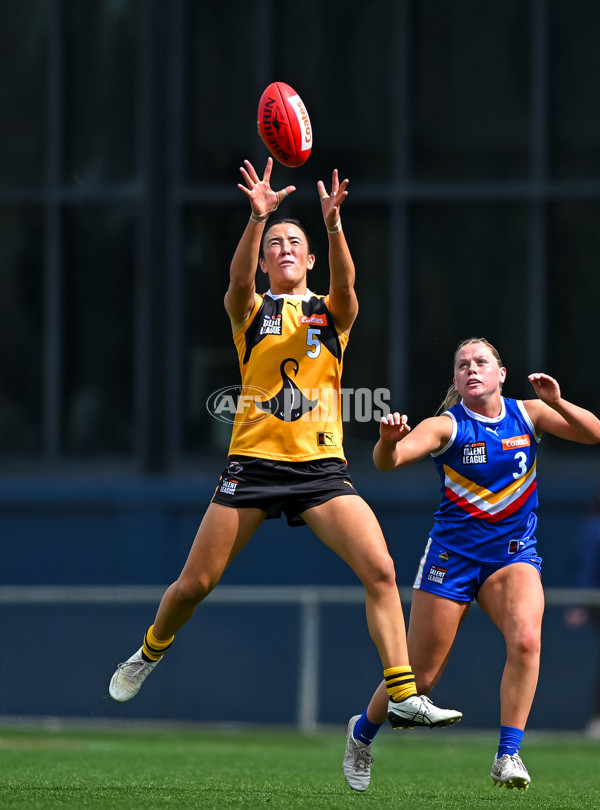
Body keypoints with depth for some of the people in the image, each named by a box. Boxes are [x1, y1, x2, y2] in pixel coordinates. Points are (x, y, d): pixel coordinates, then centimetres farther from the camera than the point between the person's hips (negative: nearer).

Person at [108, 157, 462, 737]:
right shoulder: (250, 311, 7)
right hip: (253, 464, 0)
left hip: (322, 467, 1)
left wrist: (333, 224, -34)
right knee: (193, 585, 2)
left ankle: (404, 697, -16)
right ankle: (149, 653, 33)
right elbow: (238, 279, -17)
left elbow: (345, 282, -15)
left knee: (380, 570, -18)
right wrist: (258, 217, -34)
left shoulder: (332, 313, 9)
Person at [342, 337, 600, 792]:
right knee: (421, 677, 2)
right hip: (454, 554, -2)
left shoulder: (527, 414, 1)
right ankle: (362, 733, 32)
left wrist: (557, 403, -21)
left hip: (514, 553, 2)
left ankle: (508, 756, -23)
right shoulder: (447, 426, -10)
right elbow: (389, 461, -27)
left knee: (526, 638, -28)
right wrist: (388, 440, -50)